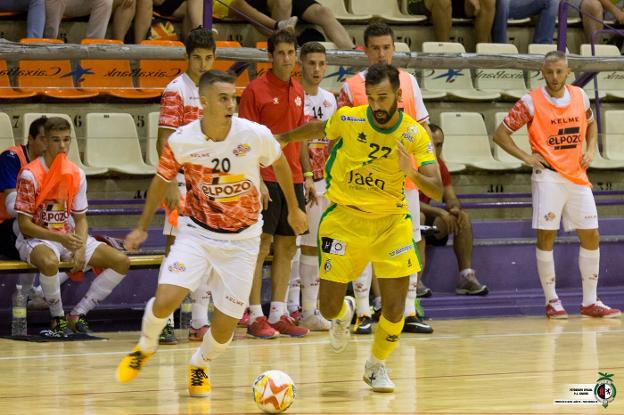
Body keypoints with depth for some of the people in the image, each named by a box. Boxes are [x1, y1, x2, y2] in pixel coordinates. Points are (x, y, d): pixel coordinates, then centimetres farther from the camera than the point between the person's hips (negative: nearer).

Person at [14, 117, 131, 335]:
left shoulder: (77, 174, 3)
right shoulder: (30, 175, -15)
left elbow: (80, 219, 8)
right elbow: (24, 225, -15)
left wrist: (80, 249, -12)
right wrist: (60, 238, -27)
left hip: (69, 237, 6)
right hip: (36, 239, -6)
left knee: (121, 262, -11)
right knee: (50, 262, -43)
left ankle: (78, 314, -5)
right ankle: (58, 318, -15)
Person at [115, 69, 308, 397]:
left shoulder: (255, 135, -16)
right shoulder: (181, 141, -15)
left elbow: (280, 164, 6)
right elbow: (162, 181, 5)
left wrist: (293, 209, 17)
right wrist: (143, 227, 13)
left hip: (241, 240, 0)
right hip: (197, 232, 0)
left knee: (225, 326, -1)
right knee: (165, 300, -20)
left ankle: (200, 365, 34)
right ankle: (145, 347, 14)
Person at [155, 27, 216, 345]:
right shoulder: (176, 91, -8)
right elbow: (164, 142, -12)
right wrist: (171, 185, -19)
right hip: (184, 182, -7)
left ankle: (200, 323, 13)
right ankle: (165, 323, -4)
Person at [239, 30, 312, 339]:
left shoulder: (298, 92, 13)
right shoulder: (256, 90, -7)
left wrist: (307, 177, 15)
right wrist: (256, 181, -17)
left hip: (293, 179, 7)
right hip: (266, 179, -7)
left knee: (287, 246, 7)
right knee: (261, 244, -5)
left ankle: (278, 314, 13)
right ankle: (255, 316, -2)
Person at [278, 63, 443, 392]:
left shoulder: (415, 134, -13)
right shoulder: (348, 119, -11)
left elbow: (437, 191, -18)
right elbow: (316, 129, 12)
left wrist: (412, 173, -38)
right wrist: (281, 140, 27)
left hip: (390, 222, 0)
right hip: (344, 219, 0)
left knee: (394, 310, -7)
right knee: (328, 307, -3)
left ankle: (376, 367, 23)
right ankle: (344, 314, 37)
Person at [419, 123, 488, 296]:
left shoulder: (439, 165, 5)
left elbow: (451, 198, 6)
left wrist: (454, 208, -19)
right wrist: (439, 212, -29)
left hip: (426, 215, 7)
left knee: (463, 217, -9)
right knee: (419, 217, -38)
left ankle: (466, 277, -15)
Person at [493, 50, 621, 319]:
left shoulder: (579, 96, 6)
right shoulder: (531, 102, -6)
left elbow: (591, 124, 25)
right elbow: (500, 134, -2)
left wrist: (590, 150, 8)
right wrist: (526, 157, -10)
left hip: (577, 176, 4)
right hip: (548, 175, -4)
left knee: (591, 236, 3)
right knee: (546, 236, -5)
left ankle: (590, 302, 12)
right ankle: (551, 300, 4)